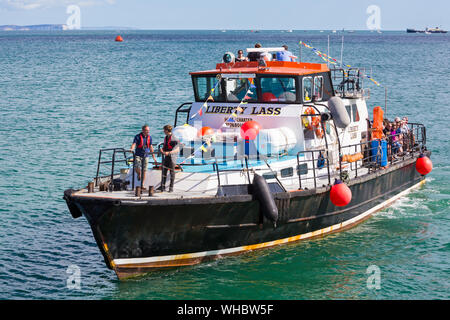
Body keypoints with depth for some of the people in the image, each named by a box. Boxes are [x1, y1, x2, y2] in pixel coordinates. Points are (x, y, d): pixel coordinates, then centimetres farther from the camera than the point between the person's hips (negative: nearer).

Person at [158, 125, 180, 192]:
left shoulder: (174, 139, -13)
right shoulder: (166, 138, 12)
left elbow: (177, 149, -19)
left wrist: (169, 152, -31)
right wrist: (162, 149, -7)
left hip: (172, 157, -7)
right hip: (166, 157, 7)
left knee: (172, 172, 1)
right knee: (164, 171, 4)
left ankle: (171, 187, 7)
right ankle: (162, 187, 6)